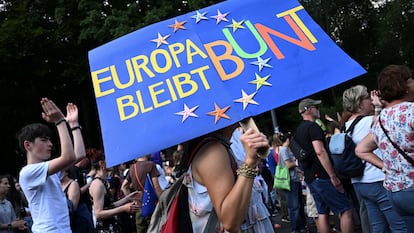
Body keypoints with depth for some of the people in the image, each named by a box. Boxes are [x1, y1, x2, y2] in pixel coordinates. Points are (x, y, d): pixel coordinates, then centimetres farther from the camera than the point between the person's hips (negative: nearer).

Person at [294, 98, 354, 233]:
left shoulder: (298, 131, 17)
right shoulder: (313, 127, -12)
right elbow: (320, 152, -24)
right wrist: (333, 176, -24)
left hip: (310, 178, 9)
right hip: (322, 177, -9)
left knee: (323, 213, 10)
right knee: (346, 210, -5)